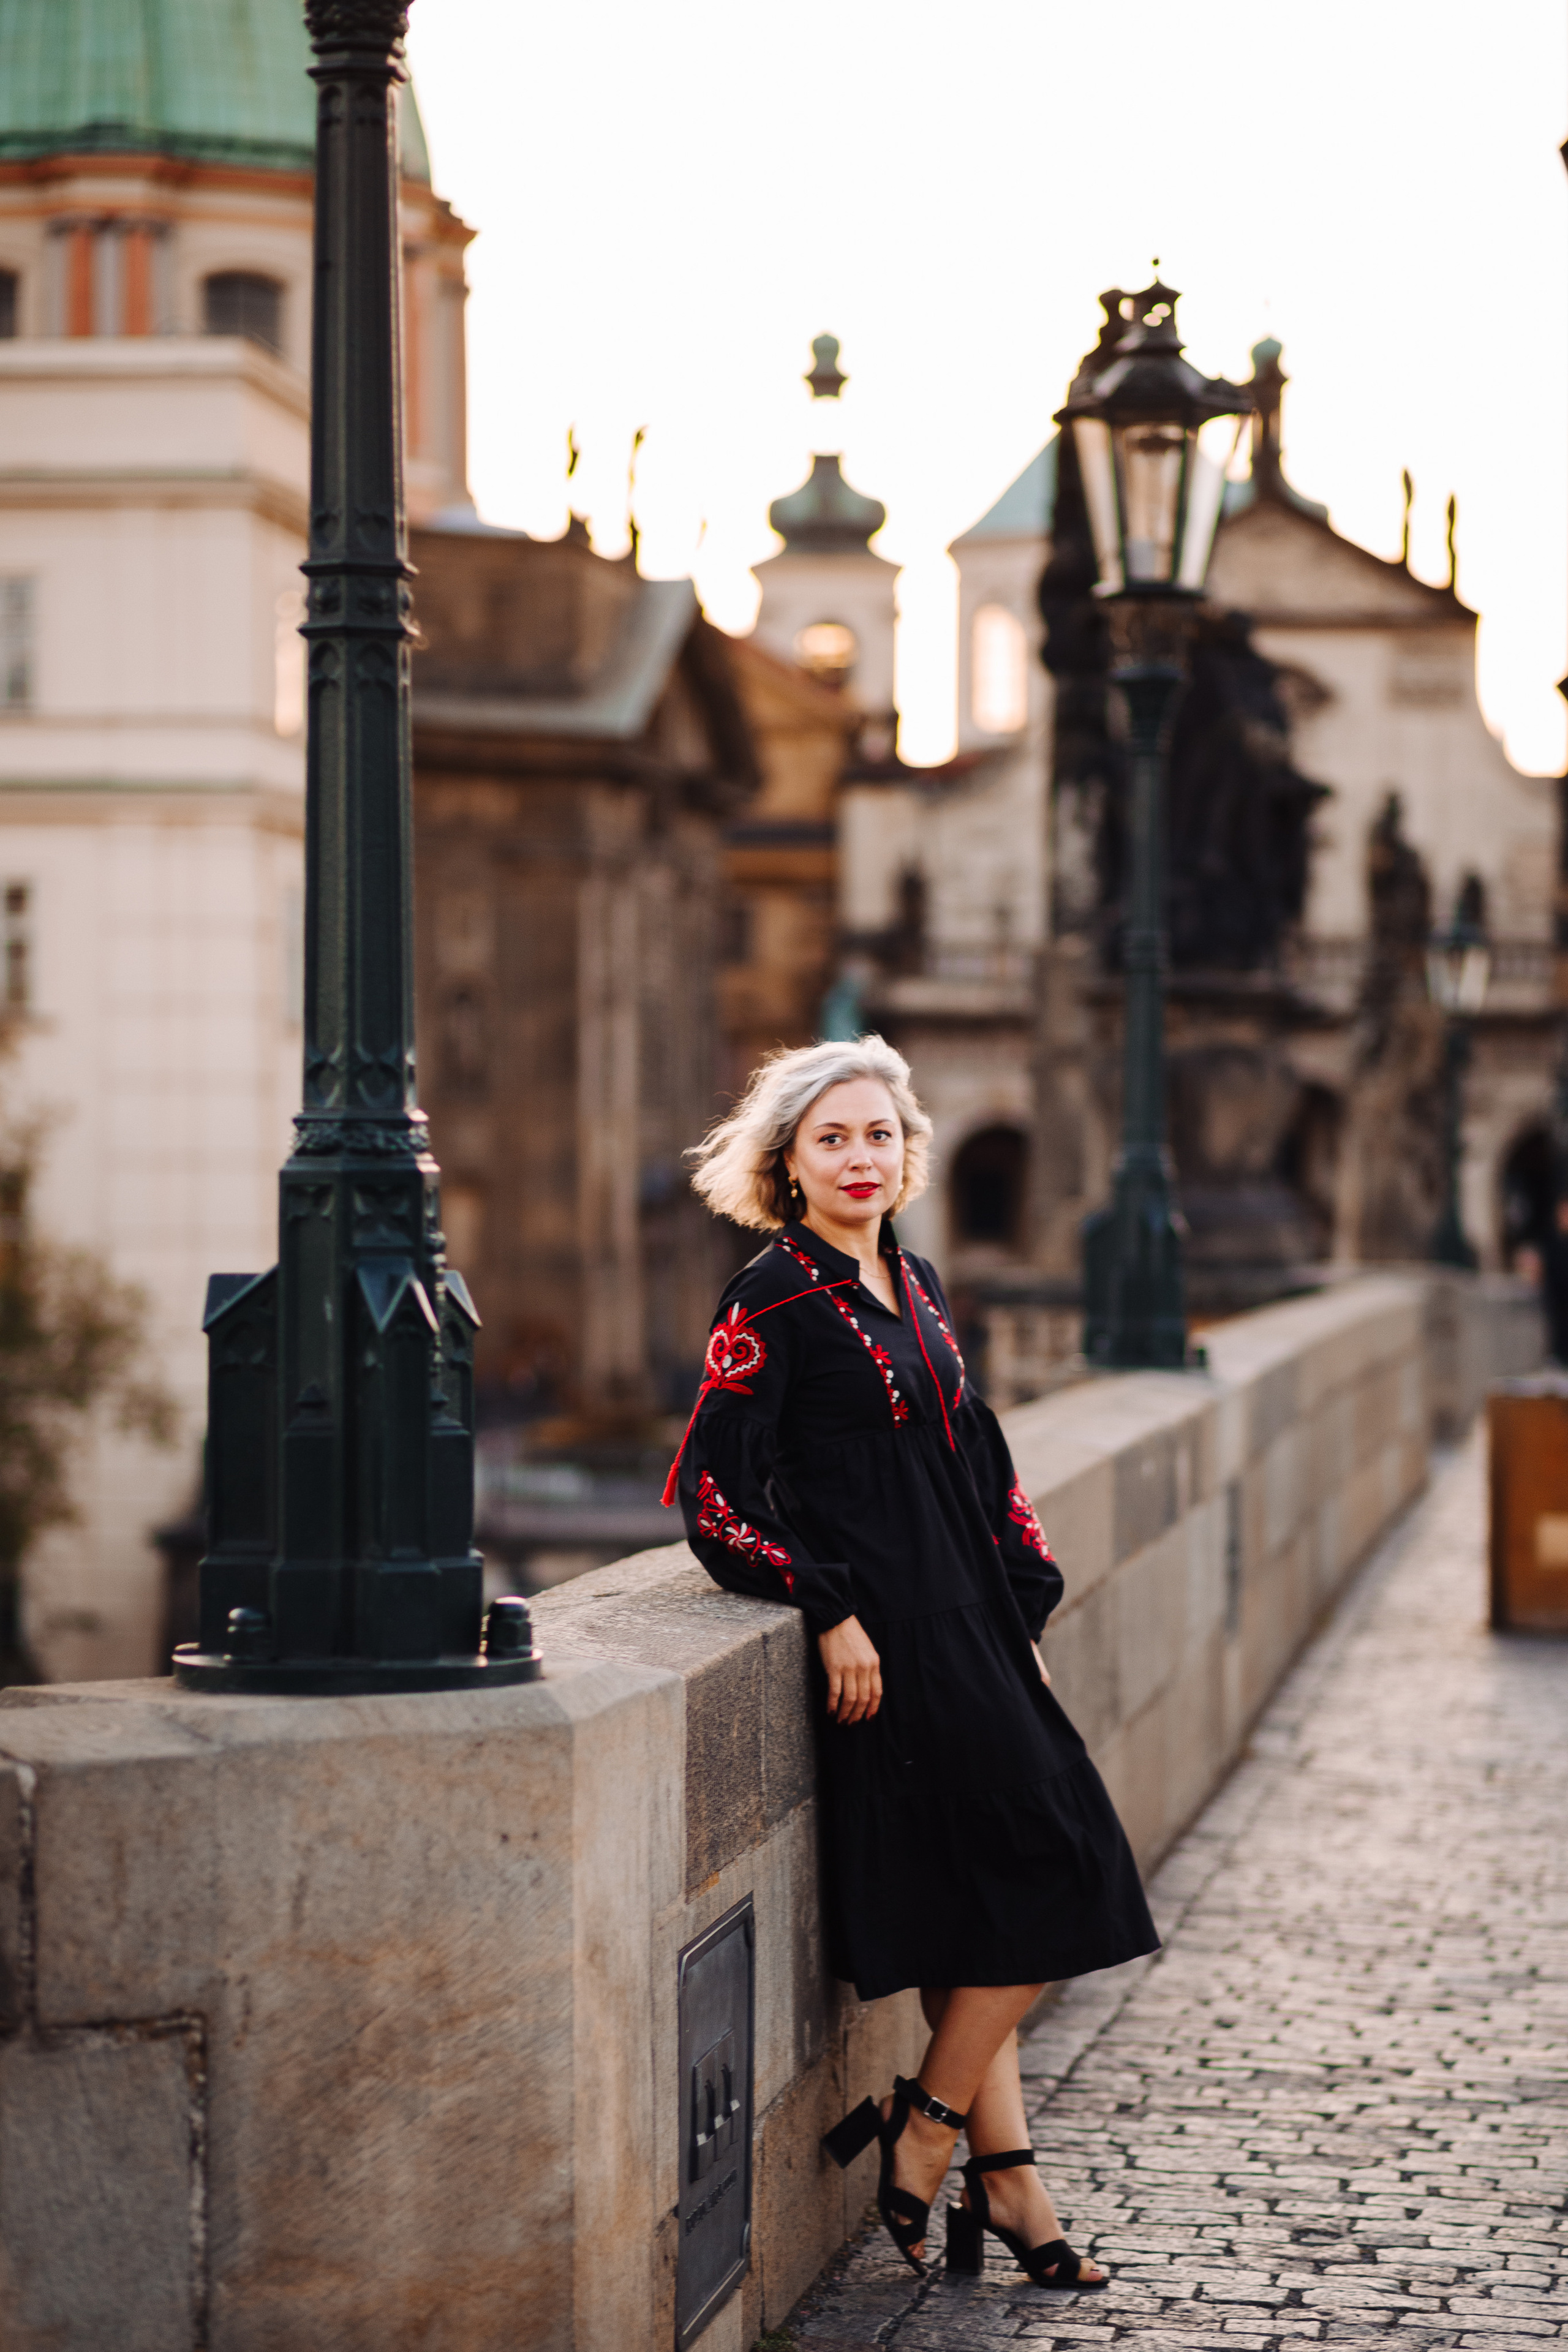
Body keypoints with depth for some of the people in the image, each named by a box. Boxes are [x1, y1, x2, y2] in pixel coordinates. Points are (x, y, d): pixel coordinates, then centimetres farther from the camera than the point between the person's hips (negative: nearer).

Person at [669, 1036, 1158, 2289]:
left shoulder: (915, 1285, 15)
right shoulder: (775, 1301, -8)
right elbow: (713, 1489, -13)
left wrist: (1023, 1606, 12)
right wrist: (829, 1611, -18)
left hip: (969, 1622, 8)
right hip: (886, 1634, -8)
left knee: (980, 1905, 6)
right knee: (1043, 1872, -10)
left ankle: (1002, 2177, 8)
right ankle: (928, 2132, 2)